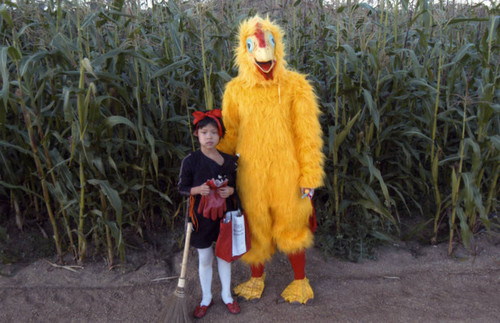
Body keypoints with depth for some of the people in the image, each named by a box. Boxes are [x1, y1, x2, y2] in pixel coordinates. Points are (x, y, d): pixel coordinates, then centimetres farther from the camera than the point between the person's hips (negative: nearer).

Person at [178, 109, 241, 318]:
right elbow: (182, 187, -3)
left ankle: (226, 294, 35)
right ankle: (206, 298, 32)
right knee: (204, 258, 11)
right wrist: (197, 189, -22)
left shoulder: (229, 160, -3)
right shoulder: (190, 161, -10)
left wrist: (230, 190, -14)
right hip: (201, 215, -2)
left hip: (224, 214, 2)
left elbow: (235, 184, 8)